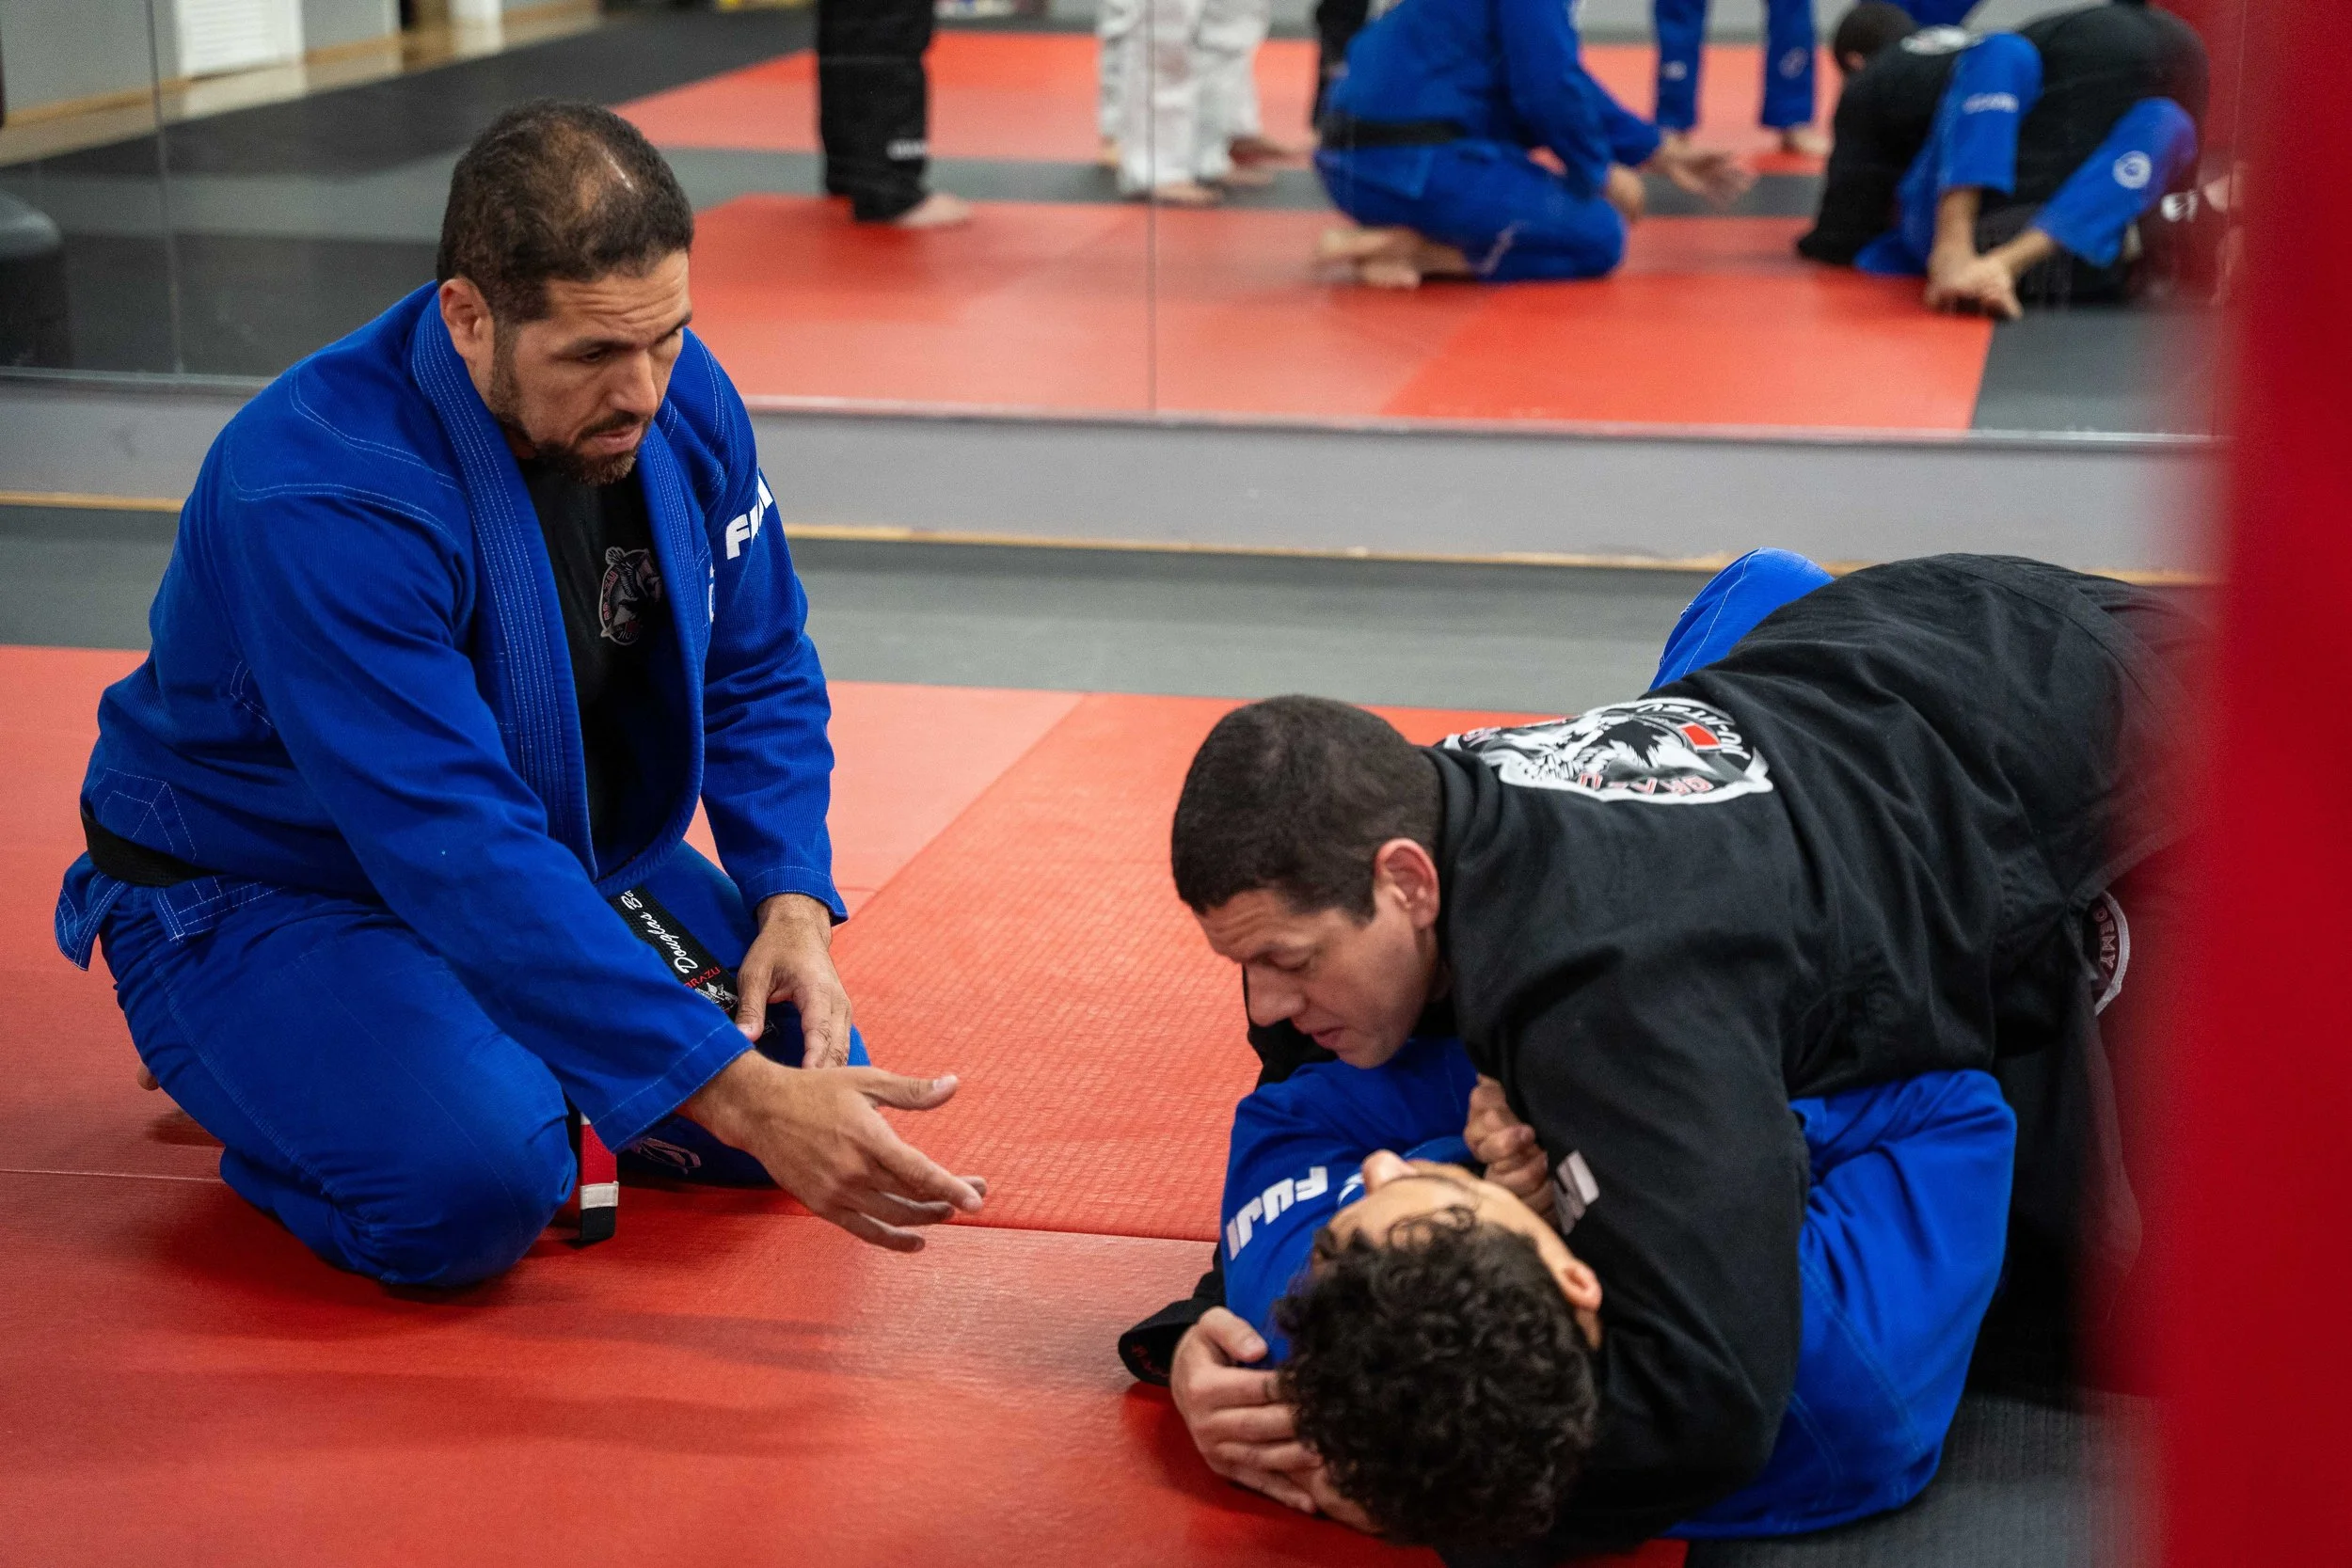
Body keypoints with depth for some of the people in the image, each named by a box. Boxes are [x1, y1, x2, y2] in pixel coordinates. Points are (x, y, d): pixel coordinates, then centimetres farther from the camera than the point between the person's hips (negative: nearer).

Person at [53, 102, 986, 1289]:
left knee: (813, 1077, -5)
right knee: (476, 1184, -32)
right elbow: (463, 858, -40)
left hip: (560, 850, 7)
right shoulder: (321, 496, -35)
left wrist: (790, 900, -17)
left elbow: (761, 671, 2)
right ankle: (263, 1068, 2)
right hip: (261, 899, -7)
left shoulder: (680, 400, -13)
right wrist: (737, 1096, -45)